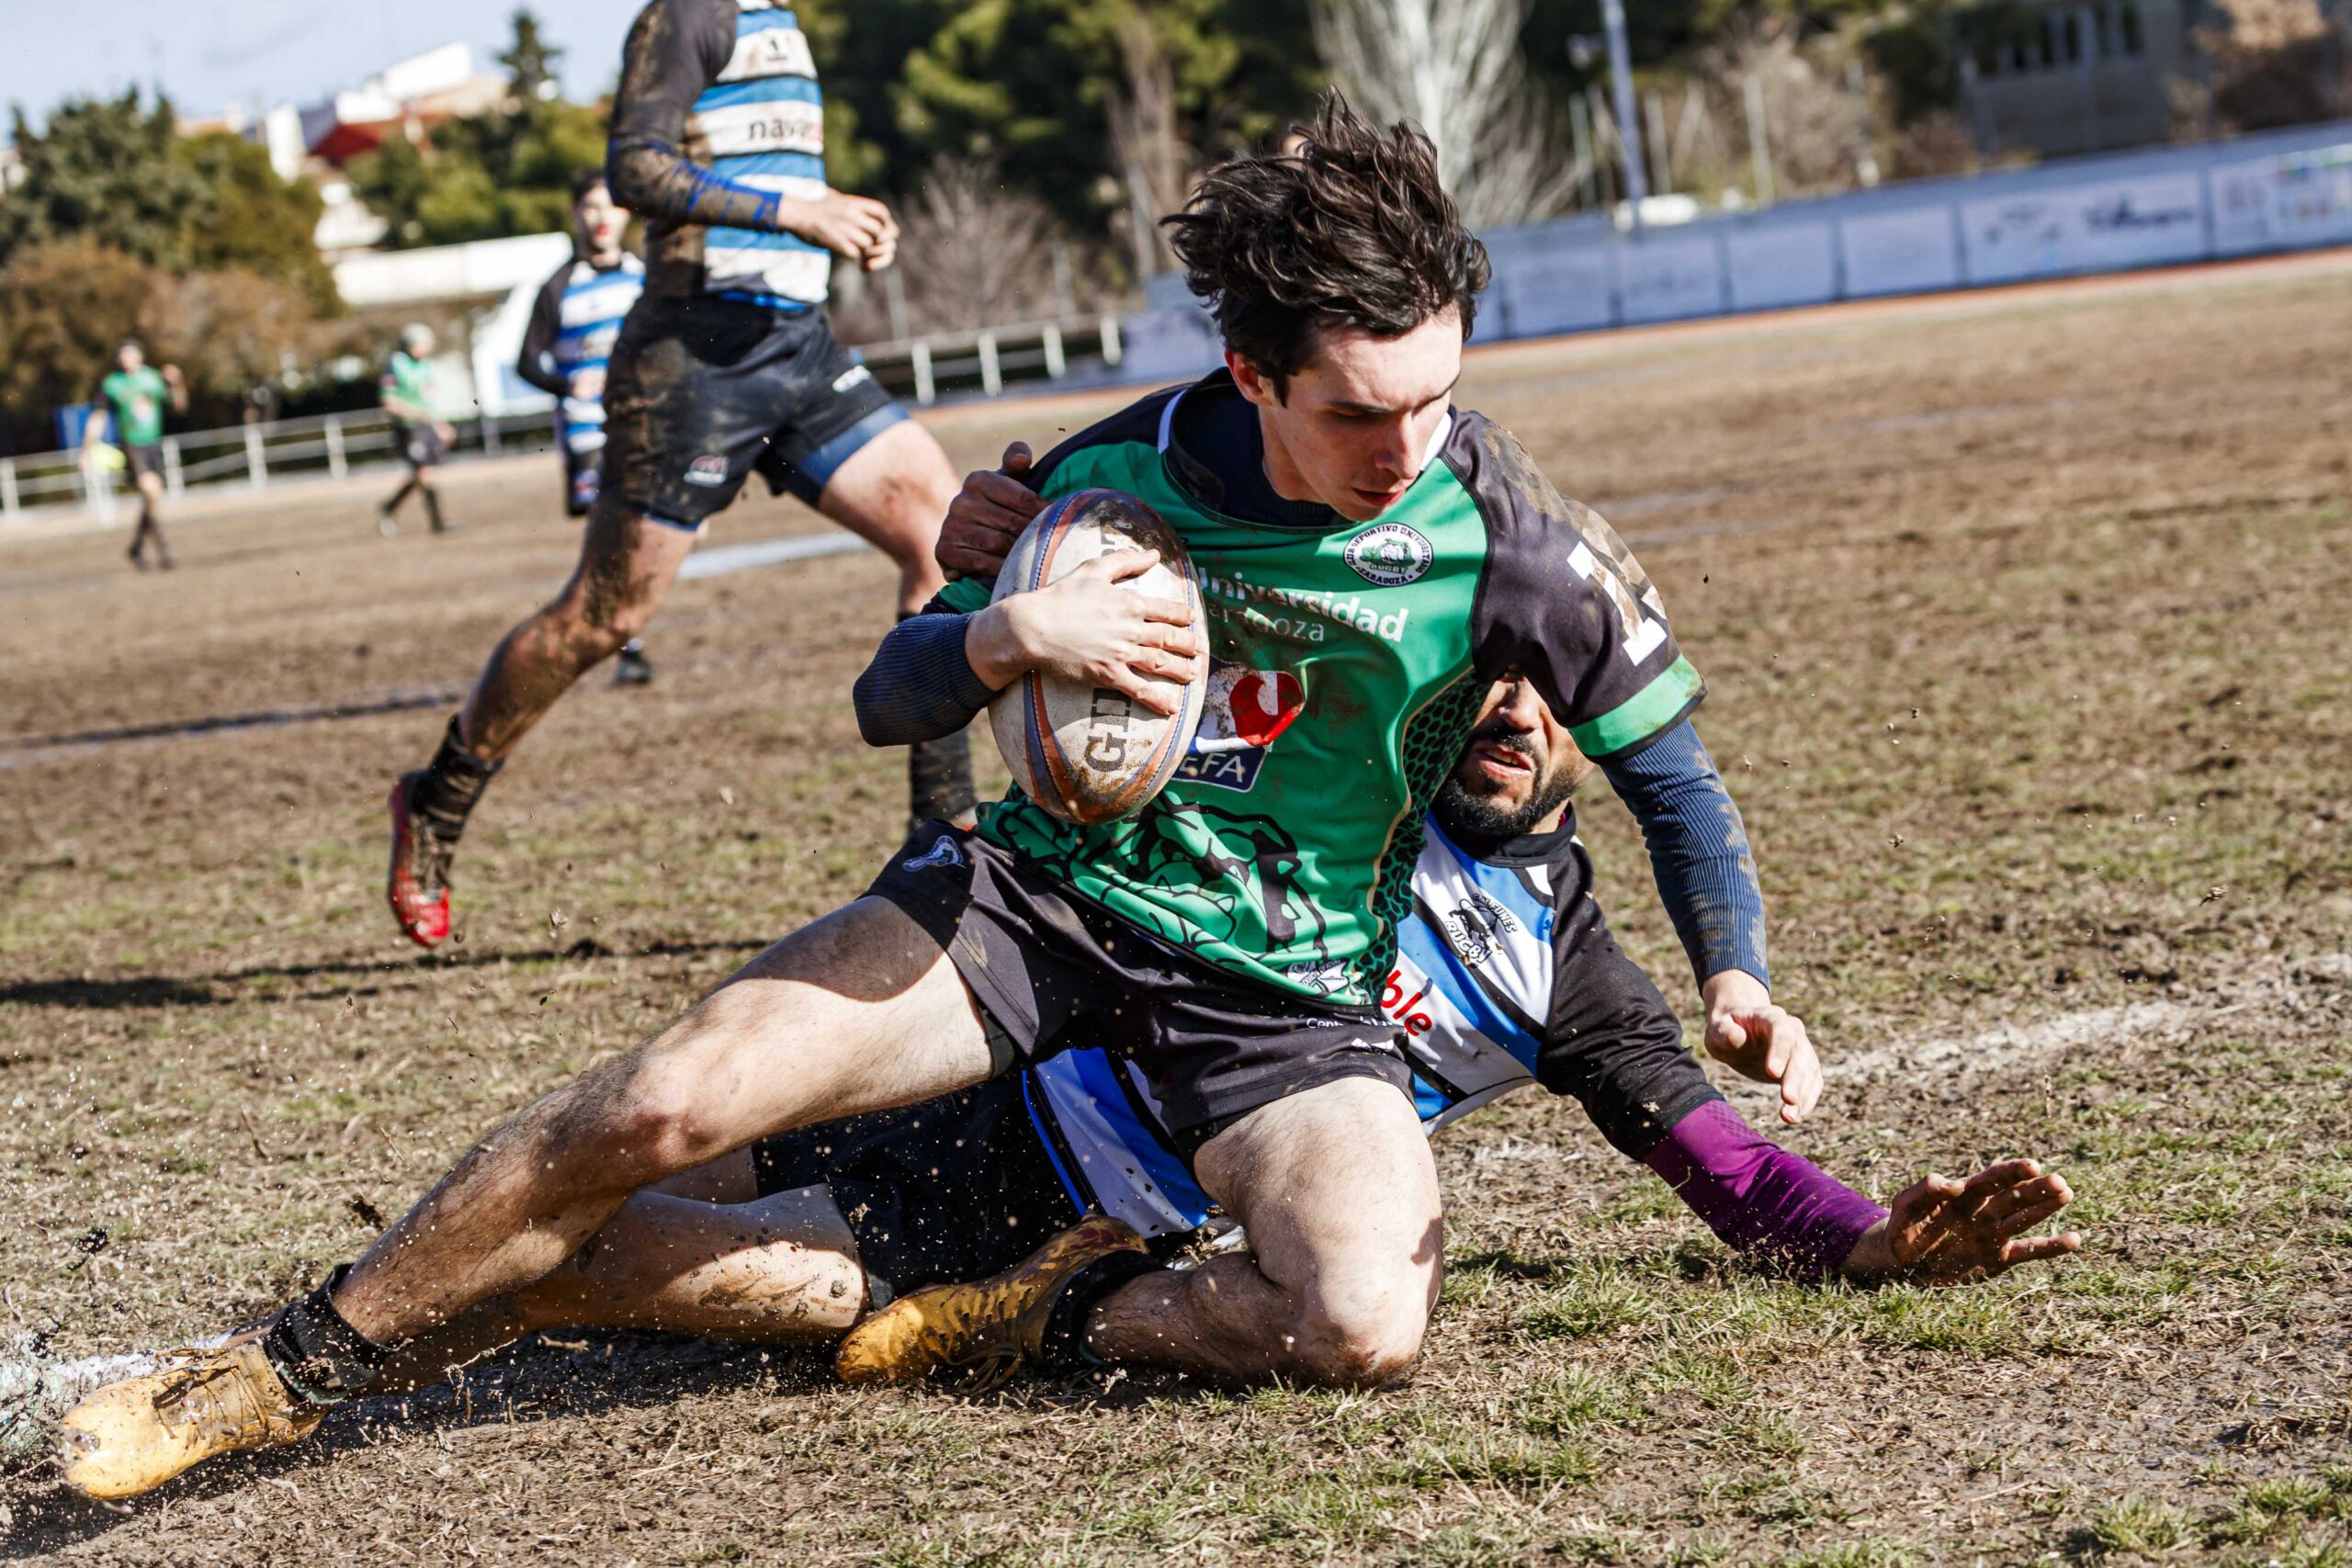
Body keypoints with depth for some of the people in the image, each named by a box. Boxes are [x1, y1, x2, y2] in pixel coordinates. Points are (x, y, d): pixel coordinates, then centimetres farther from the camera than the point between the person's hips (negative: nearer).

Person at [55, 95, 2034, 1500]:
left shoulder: (1502, 536, -13)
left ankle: (1058, 1312, -3)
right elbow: (888, 701, -2)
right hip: (1054, 893, 1)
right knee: (670, 1100, -17)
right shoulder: (1121, 477, -9)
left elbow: (1661, 749, 4)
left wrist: (1736, 970, -6)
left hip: (1286, 987, -1)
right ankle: (291, 1371, 0)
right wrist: (1003, 635, -24)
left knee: (1366, 1321, -32)